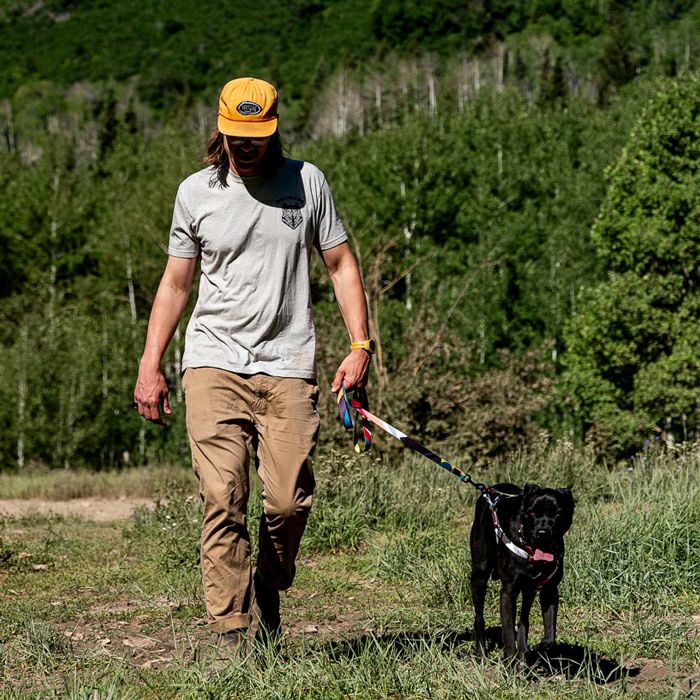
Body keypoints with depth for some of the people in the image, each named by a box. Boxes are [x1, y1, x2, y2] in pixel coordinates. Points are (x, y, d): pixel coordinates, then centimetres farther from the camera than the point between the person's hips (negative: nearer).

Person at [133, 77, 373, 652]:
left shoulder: (306, 182, 7)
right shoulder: (196, 192, 8)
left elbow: (341, 264, 13)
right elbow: (175, 283, 15)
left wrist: (360, 346, 3)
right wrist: (150, 366, 9)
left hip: (288, 367, 0)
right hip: (214, 364, 0)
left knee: (290, 501, -6)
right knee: (223, 500, -12)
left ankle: (268, 591, 22)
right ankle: (234, 631, -9)